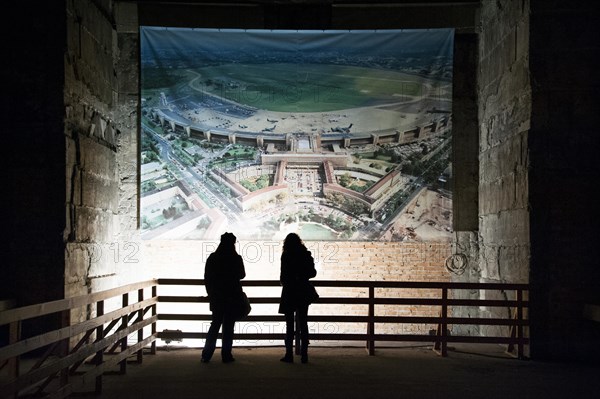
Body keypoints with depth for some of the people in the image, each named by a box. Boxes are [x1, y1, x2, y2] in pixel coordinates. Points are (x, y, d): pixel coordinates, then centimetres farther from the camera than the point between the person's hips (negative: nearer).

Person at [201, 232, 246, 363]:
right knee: (228, 326, 4)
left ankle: (206, 355, 7)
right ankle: (226, 355, 3)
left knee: (215, 324, 12)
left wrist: (211, 293, 13)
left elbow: (207, 278, 3)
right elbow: (241, 275, 3)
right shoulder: (236, 258, -10)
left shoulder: (212, 258, -1)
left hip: (216, 297, 3)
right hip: (232, 297, -3)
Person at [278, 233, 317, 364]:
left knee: (290, 324, 2)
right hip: (303, 292, 4)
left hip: (290, 293, -4)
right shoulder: (306, 255, 1)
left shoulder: (286, 256, -11)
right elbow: (313, 273, 4)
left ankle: (289, 354, 0)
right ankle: (304, 354, 9)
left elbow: (283, 276, -12)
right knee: (303, 323, 9)